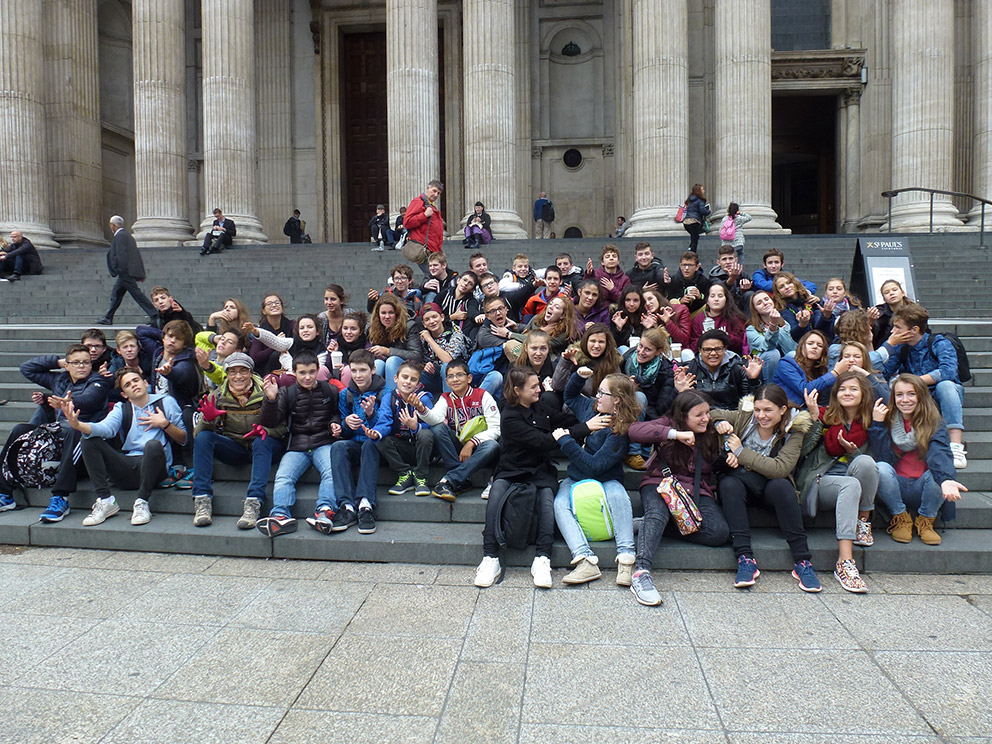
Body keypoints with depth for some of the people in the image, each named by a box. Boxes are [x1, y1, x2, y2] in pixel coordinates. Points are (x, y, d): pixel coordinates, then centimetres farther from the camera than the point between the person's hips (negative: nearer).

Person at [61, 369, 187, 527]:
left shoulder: (166, 402, 12)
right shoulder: (121, 409, 18)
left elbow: (184, 439, 10)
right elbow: (106, 427, -6)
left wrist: (165, 424, -6)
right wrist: (78, 425, -24)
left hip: (153, 466, -4)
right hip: (126, 467, 4)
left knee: (154, 444, -34)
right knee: (89, 439, -9)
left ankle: (142, 502, -21)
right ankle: (105, 500, -13)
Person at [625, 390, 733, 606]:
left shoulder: (711, 434, 14)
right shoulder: (668, 425, -1)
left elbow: (718, 466, 27)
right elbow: (634, 431, -20)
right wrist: (674, 434, -27)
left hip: (697, 491, 4)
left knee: (720, 533, -23)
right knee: (658, 513, -38)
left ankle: (651, 527, -16)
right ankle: (641, 572, -50)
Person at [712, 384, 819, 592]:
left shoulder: (793, 432, -8)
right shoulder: (744, 418, -3)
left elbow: (780, 468, -22)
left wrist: (740, 452, -19)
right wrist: (719, 423, -16)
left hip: (770, 488, -1)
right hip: (741, 483, 1)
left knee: (781, 486, -33)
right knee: (728, 483, -32)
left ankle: (802, 561, -27)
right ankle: (745, 559, -35)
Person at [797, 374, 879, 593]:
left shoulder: (868, 423, 10)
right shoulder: (825, 416, 1)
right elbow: (803, 449, -10)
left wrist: (851, 450, -14)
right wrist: (814, 417, -17)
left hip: (854, 479, 3)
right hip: (819, 481, -2)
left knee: (865, 461, -30)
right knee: (851, 485, -36)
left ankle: (863, 522, -10)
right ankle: (844, 562, -43)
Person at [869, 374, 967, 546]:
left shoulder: (935, 423, -3)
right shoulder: (888, 421, 1)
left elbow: (940, 454, -24)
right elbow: (884, 458, -11)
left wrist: (946, 479, -45)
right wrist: (877, 424, -17)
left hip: (922, 489, 0)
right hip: (896, 489, 0)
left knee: (936, 474, -31)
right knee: (881, 469, -30)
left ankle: (925, 521, -3)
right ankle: (901, 519, -5)